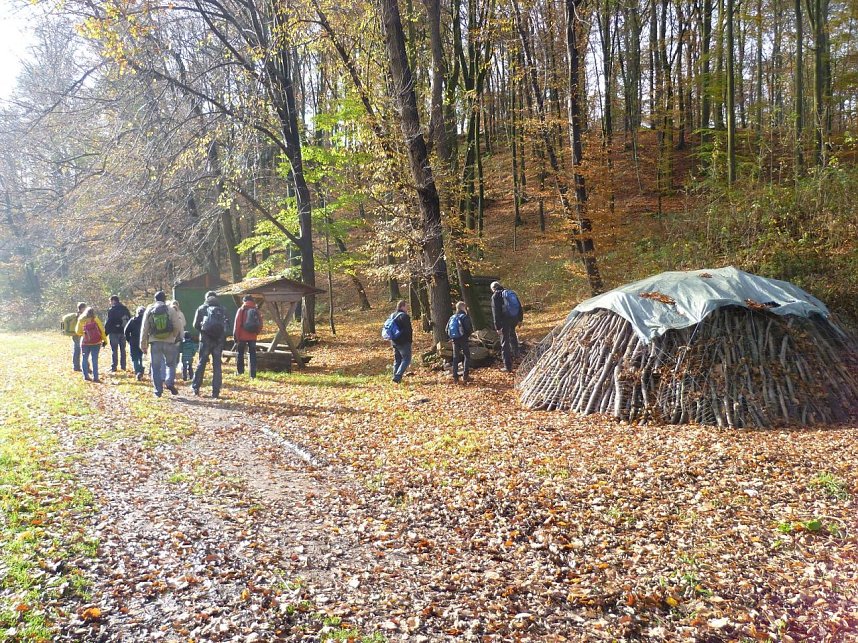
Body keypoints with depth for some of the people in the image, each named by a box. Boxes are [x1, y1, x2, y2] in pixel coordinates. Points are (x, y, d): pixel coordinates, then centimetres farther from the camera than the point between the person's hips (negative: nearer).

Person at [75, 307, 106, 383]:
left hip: (85, 342, 1)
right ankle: (95, 377, -1)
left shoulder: (81, 320, -2)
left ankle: (86, 376, 13)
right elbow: (102, 330, -6)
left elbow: (78, 332, 5)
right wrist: (104, 340, 0)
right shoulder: (95, 319, -5)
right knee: (94, 360, 1)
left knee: (85, 359, 15)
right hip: (96, 343, -1)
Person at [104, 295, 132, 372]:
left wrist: (105, 333, -7)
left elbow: (108, 322, -12)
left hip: (114, 332, -5)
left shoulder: (111, 310, -10)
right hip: (123, 332, 5)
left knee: (114, 350, -2)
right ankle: (123, 366, 15)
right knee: (122, 349, 13)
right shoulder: (125, 309, 9)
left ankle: (113, 367, -2)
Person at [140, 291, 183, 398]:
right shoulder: (171, 310, -1)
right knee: (170, 363, 16)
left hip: (155, 342, 1)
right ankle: (169, 382, -7)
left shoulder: (149, 310, 4)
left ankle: (158, 391, 7)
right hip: (169, 342, -1)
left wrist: (143, 344, 10)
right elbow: (178, 327, -5)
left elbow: (144, 328, 4)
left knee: (156, 367, 8)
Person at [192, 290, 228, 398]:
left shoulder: (202, 308, 4)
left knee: (201, 363, 9)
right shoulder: (223, 309, 8)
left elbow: (195, 325, 3)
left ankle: (196, 388, 10)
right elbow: (226, 326, 4)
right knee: (217, 365, 5)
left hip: (206, 338, -1)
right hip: (219, 339, 1)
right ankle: (216, 391, 4)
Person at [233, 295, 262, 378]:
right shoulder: (256, 310, 5)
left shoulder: (241, 310, -4)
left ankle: (240, 371, 24)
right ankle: (253, 374, 0)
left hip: (242, 336, -2)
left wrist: (235, 336, -3)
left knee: (240, 353, 15)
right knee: (252, 354, 5)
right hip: (253, 337, 2)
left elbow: (237, 323, -8)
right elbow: (260, 324, 5)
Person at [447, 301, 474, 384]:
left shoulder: (452, 317, 9)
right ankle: (465, 376, -1)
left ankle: (455, 377, 6)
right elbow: (470, 329, -16)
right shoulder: (465, 317, -7)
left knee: (455, 357, 10)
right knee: (467, 356, 6)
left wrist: (452, 337, 15)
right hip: (463, 339, -5)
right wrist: (468, 334, 4)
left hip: (454, 340, 5)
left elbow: (447, 330, 7)